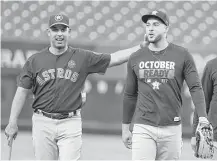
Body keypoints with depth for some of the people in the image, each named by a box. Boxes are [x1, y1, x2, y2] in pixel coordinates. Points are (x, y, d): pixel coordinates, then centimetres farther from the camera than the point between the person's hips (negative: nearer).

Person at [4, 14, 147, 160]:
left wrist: (141, 47, -2)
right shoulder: (35, 60, 5)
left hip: (71, 123, -1)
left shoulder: (83, 58, 5)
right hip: (43, 122, 1)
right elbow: (22, 92, 6)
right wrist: (13, 122, 2)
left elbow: (114, 59, 5)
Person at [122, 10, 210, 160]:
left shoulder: (182, 55, 1)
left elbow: (196, 88, -5)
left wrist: (203, 117, -19)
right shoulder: (136, 58, 7)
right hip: (143, 128, 1)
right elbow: (130, 95, 14)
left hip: (172, 128, -1)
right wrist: (125, 127, 15)